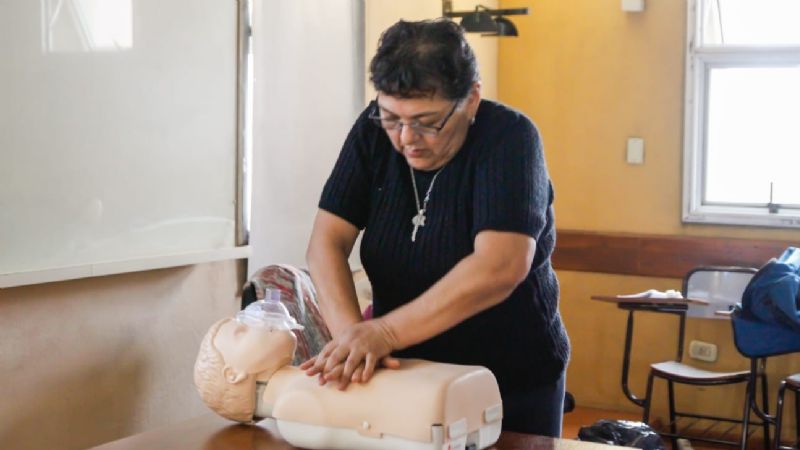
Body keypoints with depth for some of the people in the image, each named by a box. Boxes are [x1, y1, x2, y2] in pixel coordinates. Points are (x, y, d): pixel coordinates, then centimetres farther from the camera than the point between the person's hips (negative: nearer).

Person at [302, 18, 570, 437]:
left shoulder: (509, 138, -20)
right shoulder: (373, 131, -7)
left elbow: (499, 268, -32)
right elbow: (327, 242, -12)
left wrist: (383, 332, -37)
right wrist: (352, 337, -29)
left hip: (513, 386, -3)